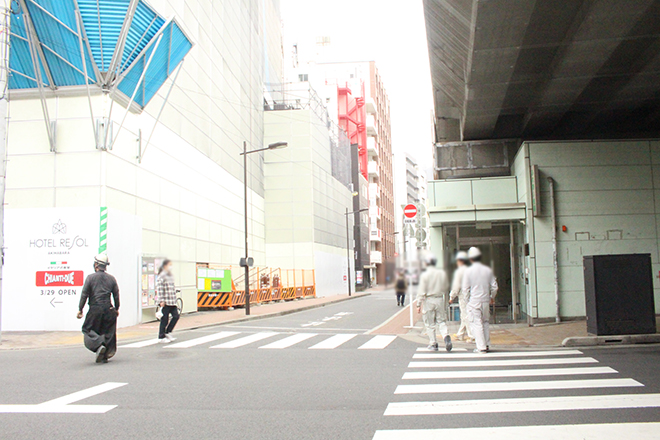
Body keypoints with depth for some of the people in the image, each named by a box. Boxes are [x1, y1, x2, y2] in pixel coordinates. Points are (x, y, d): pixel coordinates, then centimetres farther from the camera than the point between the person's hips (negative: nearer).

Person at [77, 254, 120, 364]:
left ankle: (98, 345, -16)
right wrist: (116, 309, 22)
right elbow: (116, 295, 11)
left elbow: (84, 294, -5)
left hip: (95, 310, -3)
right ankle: (105, 356, 8)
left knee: (88, 329, 8)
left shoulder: (91, 277, -2)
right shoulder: (111, 278, 7)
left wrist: (80, 309, 1)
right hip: (108, 309, 3)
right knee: (107, 332, 11)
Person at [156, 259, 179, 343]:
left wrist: (174, 298, 19)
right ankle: (161, 337, 10)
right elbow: (159, 288, -15)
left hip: (172, 301, 8)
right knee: (164, 319, -1)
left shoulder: (171, 275, 15)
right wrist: (161, 301, -19)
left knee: (176, 316, 2)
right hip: (165, 302, -8)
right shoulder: (162, 275, -11)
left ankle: (168, 332, 16)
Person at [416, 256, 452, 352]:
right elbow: (446, 288, 14)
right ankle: (446, 336, -15)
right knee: (441, 321, 11)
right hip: (440, 300, 3)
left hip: (428, 300, -3)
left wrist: (419, 305, -6)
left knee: (430, 324, 6)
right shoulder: (442, 273, 4)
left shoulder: (425, 275, -8)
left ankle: (433, 344, 8)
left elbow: (421, 291, -10)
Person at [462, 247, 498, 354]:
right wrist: (492, 297, 22)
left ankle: (481, 347, -2)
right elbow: (494, 286, 6)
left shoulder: (468, 271, -8)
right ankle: (487, 345, 20)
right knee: (485, 322, 18)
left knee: (476, 323, 0)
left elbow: (465, 289, -5)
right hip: (485, 301, 4)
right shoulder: (488, 270, 2)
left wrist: (467, 297, 13)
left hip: (474, 301, -4)